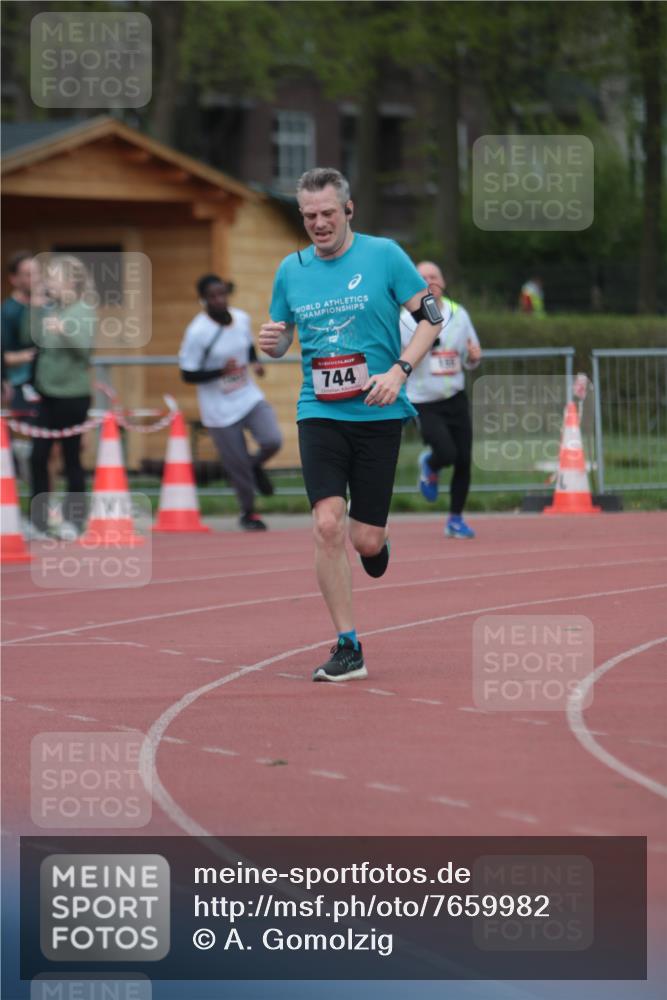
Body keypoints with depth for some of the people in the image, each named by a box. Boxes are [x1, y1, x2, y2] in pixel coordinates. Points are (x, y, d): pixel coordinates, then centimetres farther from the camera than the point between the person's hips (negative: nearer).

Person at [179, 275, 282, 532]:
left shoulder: (242, 318, -1)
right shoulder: (197, 332, -18)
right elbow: (188, 374, -14)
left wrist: (254, 363, -2)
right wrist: (220, 371, -27)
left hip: (249, 397, 4)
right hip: (220, 409, -4)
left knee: (272, 441, -16)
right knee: (237, 464, 2)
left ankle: (255, 466, 20)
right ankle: (248, 513, 27)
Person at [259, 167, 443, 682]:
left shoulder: (384, 255, -2)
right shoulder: (290, 270, 7)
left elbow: (431, 316, -1)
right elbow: (281, 339, 19)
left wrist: (399, 371, -14)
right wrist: (271, 341, -6)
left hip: (378, 413, -2)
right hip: (319, 413, 2)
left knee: (365, 540, -2)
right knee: (327, 524, -15)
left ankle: (378, 539, 38)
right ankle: (348, 648, -7)